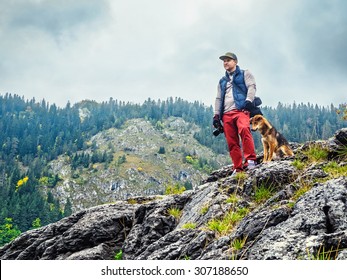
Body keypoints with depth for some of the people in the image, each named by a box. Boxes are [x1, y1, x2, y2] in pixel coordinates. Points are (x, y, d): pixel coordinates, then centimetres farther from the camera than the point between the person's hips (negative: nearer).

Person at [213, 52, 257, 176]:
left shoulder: (245, 74, 17)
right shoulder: (222, 81, 30)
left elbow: (251, 87, 2)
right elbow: (218, 99, 27)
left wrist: (248, 100, -17)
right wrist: (216, 115, 14)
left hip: (240, 109, -5)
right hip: (226, 114, 5)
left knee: (244, 129, -33)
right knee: (232, 142, -4)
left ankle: (250, 160, -33)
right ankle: (238, 168, -2)